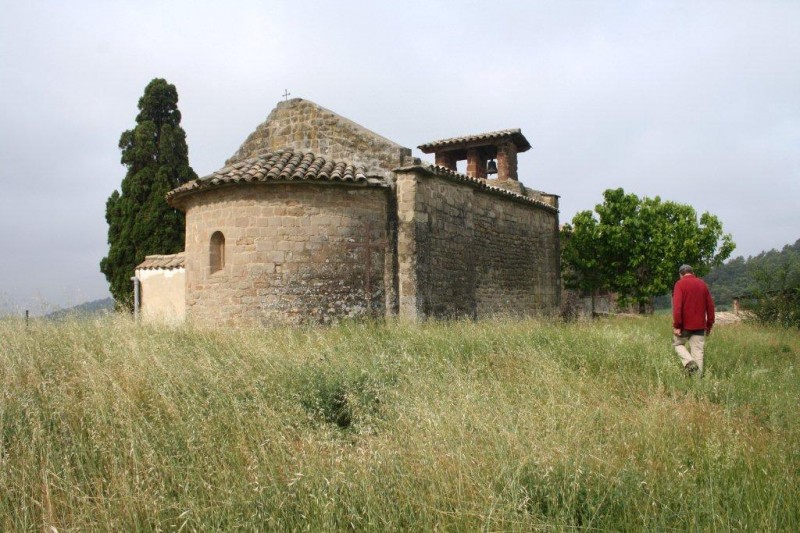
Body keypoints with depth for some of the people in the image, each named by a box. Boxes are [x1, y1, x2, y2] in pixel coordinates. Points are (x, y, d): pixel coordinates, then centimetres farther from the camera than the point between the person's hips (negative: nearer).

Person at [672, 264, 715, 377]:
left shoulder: (680, 284, -7)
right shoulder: (702, 284, 9)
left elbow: (677, 306, -17)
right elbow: (710, 306, 10)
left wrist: (676, 325, -15)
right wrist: (709, 324, 16)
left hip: (685, 324, -4)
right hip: (700, 325, 4)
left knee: (678, 343, 15)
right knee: (698, 351, 7)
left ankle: (689, 362, -9)